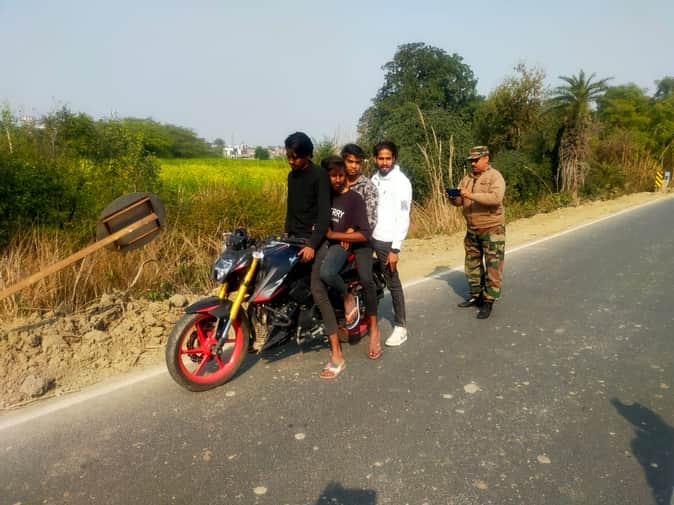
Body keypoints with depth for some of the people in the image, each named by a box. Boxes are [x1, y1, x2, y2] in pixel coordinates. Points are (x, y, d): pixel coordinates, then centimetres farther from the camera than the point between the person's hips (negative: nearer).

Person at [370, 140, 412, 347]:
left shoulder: (401, 182, -10)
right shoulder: (374, 179, 11)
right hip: (369, 237, 7)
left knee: (392, 283, 1)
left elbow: (403, 218, -14)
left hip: (386, 241, -6)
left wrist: (395, 249, -17)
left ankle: (401, 326, 11)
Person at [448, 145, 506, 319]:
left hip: (492, 229, -7)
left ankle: (488, 302, 2)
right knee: (473, 264, 15)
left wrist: (471, 195, -32)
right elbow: (458, 201, 10)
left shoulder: (495, 176, -10)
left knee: (492, 267, -3)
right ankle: (475, 296, 28)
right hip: (472, 230, 7)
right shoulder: (467, 178, 9)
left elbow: (496, 198, -27)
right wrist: (453, 197, -14)